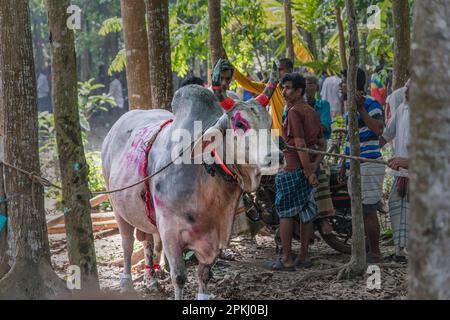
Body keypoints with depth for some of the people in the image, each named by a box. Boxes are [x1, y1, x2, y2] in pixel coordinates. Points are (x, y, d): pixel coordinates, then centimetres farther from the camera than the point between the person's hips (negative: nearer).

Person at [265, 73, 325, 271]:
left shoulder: (294, 112, -14)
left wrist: (308, 172, -19)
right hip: (307, 170, 9)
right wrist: (314, 165, 3)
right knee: (306, 213, 11)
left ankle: (287, 260, 0)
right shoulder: (312, 112, 14)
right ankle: (303, 257, 15)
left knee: (285, 214, -1)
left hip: (293, 170, -8)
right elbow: (321, 144, 15)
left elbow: (300, 144, -21)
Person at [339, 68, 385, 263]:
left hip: (368, 166, -10)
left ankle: (375, 253, 1)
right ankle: (369, 251, 23)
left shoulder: (371, 104, -13)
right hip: (356, 167, 10)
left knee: (368, 212, -7)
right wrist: (345, 165, 26)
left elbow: (378, 130, -30)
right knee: (361, 212, 14)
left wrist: (361, 109, -30)